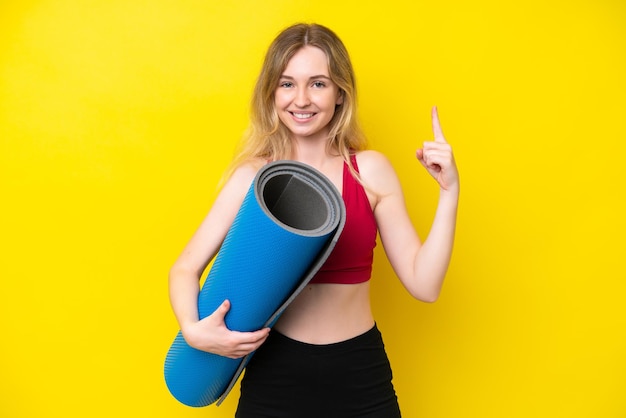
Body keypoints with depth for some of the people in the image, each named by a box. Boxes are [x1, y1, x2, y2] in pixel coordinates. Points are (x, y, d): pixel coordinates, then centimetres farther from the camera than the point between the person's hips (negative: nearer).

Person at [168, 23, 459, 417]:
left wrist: (448, 192, -13)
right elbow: (186, 268, -3)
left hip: (359, 376, 1)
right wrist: (193, 329, -21)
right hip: (274, 375, 0)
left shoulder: (371, 170, -5)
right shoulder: (253, 176, -5)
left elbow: (424, 284, -6)